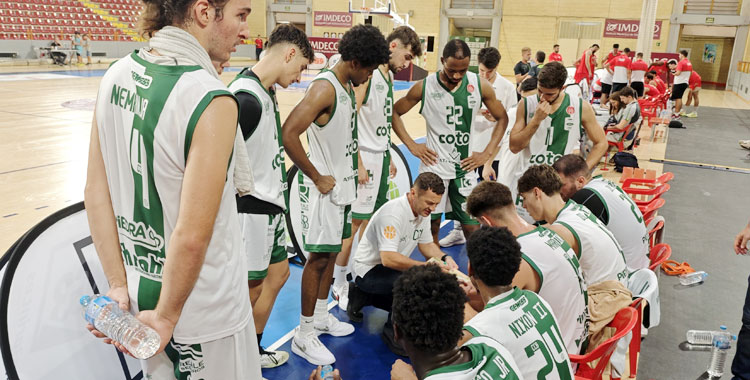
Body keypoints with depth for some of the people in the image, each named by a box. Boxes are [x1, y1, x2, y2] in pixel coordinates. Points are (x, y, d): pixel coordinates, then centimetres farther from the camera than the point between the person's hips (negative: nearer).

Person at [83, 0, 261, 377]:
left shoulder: (116, 75, -2)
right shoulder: (212, 101, -25)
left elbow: (95, 192, 0)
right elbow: (191, 237, -26)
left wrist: (119, 285, 3)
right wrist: (165, 317, -11)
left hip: (140, 292, 7)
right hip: (207, 314, -6)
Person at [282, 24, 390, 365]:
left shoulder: (349, 86, 9)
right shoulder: (324, 88, -20)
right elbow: (288, 134, -29)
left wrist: (353, 170, 12)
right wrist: (317, 177, -21)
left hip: (343, 183, 9)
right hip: (324, 187, -9)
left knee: (332, 252, 17)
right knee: (319, 257, -2)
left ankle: (321, 317, 33)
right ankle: (304, 336, 12)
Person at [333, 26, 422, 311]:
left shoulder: (389, 76, 15)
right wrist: (358, 164, -21)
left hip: (381, 156, 9)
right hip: (365, 157, -9)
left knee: (373, 218, 13)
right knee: (356, 220, -4)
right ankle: (339, 284, 8)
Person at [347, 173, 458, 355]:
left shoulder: (423, 211, -2)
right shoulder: (393, 213, -30)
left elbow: (426, 244, 10)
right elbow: (388, 259, -38)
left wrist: (445, 258, -10)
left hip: (393, 269, 9)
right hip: (369, 270, -9)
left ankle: (362, 296, 19)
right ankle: (393, 333, -11)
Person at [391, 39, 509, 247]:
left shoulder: (480, 85, -3)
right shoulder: (424, 87, -7)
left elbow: (502, 118, 9)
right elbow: (394, 113, 4)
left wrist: (487, 154, 1)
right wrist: (412, 146, -4)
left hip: (466, 167, 1)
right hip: (433, 166, -1)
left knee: (472, 226, 5)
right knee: (432, 225, 9)